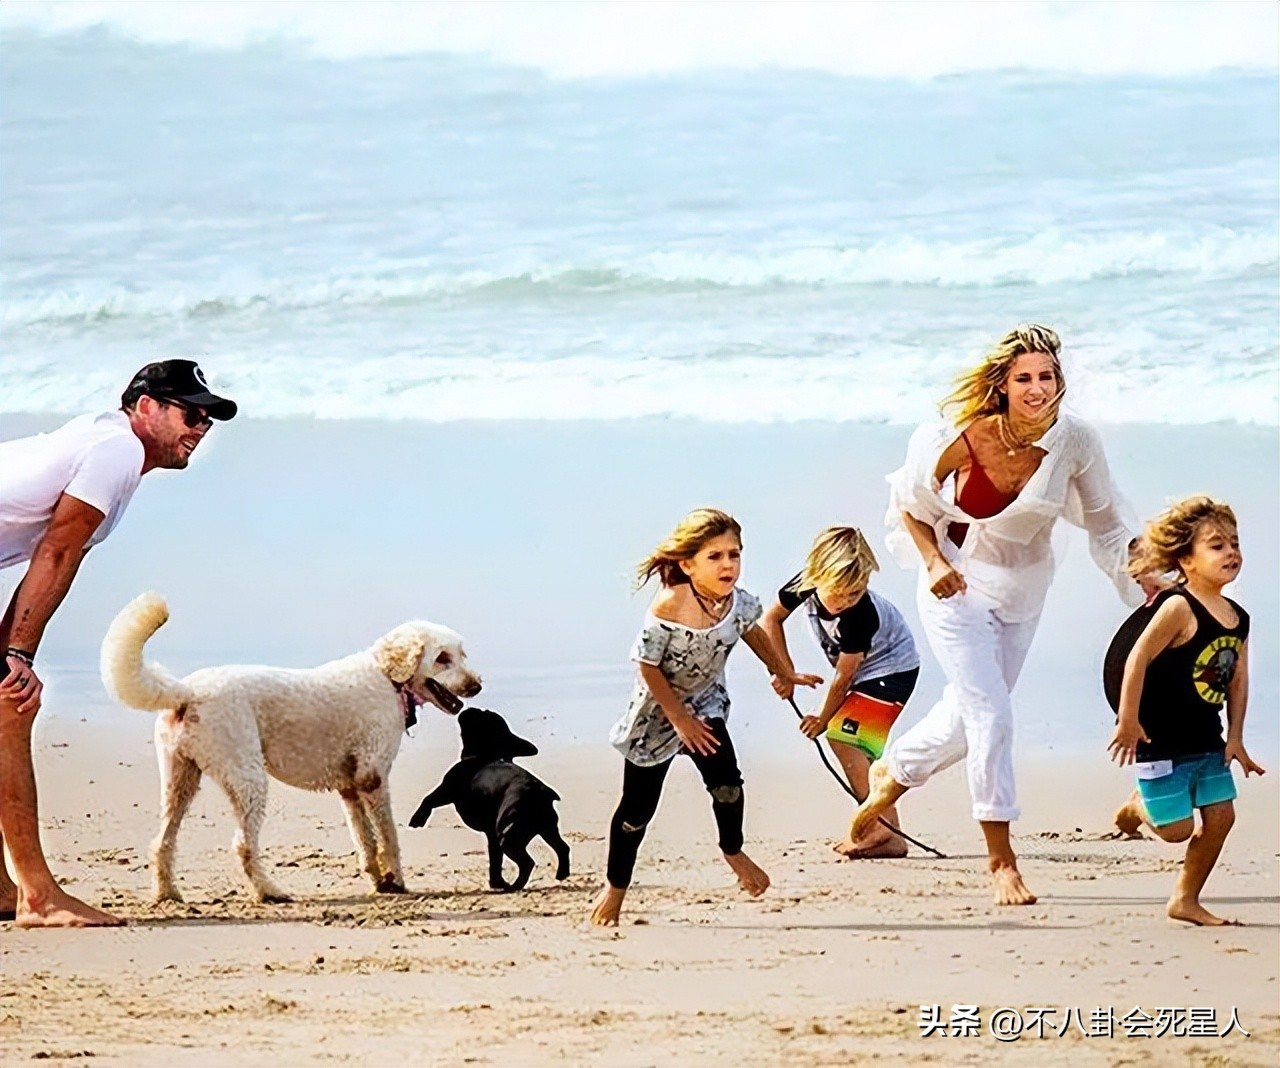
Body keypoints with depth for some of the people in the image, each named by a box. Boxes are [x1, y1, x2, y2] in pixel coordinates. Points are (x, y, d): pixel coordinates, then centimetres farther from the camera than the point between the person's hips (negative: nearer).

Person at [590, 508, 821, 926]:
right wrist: (680, 719, -19)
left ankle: (733, 852, 16)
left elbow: (754, 634, 7)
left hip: (705, 703, 4)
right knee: (639, 805, 4)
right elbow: (647, 666, -24)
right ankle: (615, 887, 24)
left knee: (726, 779, -14)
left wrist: (785, 674, 18)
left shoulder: (738, 602, -17)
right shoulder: (670, 607, -33)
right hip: (658, 711, -4)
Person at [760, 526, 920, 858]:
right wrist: (785, 670, -7)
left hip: (892, 668, -8)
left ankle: (885, 833, -25)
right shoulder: (806, 585, -19)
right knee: (859, 749, 7)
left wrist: (823, 719, -10)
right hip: (864, 670, 8)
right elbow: (771, 619, 0)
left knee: (843, 736, -21)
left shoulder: (860, 616, -36)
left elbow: (843, 676, -23)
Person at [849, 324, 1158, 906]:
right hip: (959, 588, -5)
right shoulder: (965, 439, -24)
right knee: (991, 715, -12)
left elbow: (1106, 525, -3)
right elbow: (910, 503, -7)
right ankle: (1000, 858, -2)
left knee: (969, 715, 18)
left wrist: (1144, 575, -17)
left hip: (1023, 594, 5)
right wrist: (934, 562, -21)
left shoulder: (1076, 442, -15)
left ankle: (893, 772, 49)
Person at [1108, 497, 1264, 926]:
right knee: (1177, 828, -3)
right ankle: (1139, 806, 31)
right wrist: (1128, 722, -20)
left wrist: (1235, 738, 7)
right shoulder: (1179, 608, -21)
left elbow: (1238, 681, 11)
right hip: (1161, 741, -7)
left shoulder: (1238, 618, 3)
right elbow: (1137, 659, -21)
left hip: (1208, 741, 7)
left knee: (1220, 816, 4)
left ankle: (1186, 899, 17)